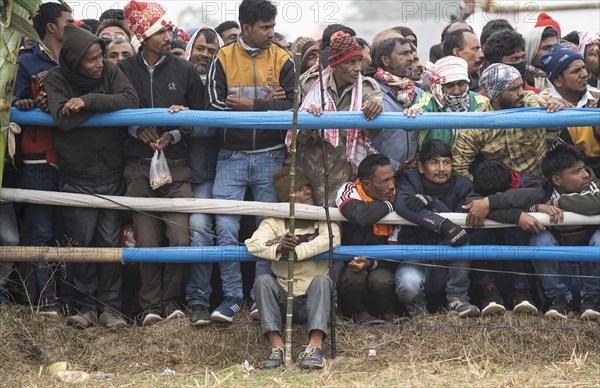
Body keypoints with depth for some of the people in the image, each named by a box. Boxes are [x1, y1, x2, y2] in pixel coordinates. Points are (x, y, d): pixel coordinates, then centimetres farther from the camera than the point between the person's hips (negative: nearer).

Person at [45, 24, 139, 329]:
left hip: (111, 177, 1)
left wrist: (88, 101, -25)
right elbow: (63, 118, -22)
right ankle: (87, 306, 15)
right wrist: (104, 103, -16)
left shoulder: (110, 72, -3)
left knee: (110, 243, 3)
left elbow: (131, 100, -19)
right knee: (83, 244, 4)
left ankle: (110, 306, 11)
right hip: (77, 180, -1)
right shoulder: (56, 80, -8)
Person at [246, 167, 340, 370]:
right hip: (283, 298, 1)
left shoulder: (323, 220, 7)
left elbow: (332, 238, -17)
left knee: (322, 280, -30)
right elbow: (253, 245, -12)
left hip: (313, 299, -1)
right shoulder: (274, 223, 8)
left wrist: (297, 251, -25)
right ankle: (276, 345, -33)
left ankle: (315, 346, -43)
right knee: (263, 280, -25)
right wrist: (278, 248, -31)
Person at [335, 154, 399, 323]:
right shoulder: (349, 192, -12)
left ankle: (388, 314, 0)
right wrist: (388, 205, -19)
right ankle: (360, 313, -3)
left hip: (381, 267, 1)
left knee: (382, 279, -31)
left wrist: (372, 263, -26)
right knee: (355, 276, -34)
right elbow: (363, 216, -38)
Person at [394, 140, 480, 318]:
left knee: (461, 238, -28)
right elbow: (401, 205, -29)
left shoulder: (462, 186, 2)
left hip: (449, 263, 2)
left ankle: (457, 299, -18)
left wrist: (430, 201, -30)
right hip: (415, 259, -2)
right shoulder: (410, 181, -5)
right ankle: (416, 305, 4)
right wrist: (443, 224, -40)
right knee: (408, 284, -35)